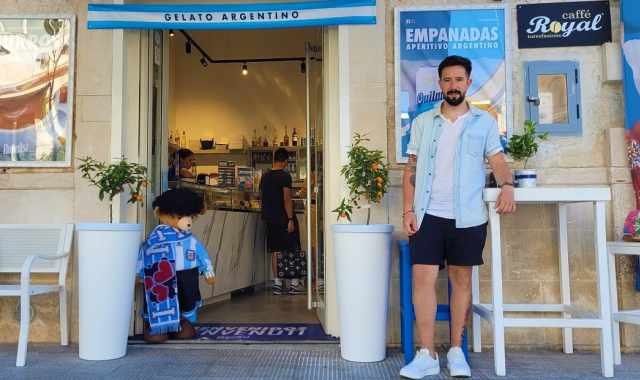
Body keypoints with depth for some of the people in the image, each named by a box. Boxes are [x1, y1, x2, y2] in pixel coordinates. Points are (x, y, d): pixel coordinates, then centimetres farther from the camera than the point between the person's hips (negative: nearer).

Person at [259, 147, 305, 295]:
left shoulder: (265, 177, 9)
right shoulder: (285, 176, -12)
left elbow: (262, 198, 16)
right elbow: (287, 199, -17)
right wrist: (290, 219, -17)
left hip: (270, 218, 6)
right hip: (284, 218, -6)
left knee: (275, 251, 9)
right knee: (292, 251, 3)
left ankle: (277, 283, 9)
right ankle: (294, 283, 5)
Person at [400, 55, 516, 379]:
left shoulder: (484, 122, 8)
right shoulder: (423, 122, 10)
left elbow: (498, 161, 2)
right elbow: (411, 169, 8)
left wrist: (507, 185, -21)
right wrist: (408, 210, -2)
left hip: (468, 216, 0)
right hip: (429, 214, 1)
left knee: (461, 279, 7)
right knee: (422, 278, -5)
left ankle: (456, 351, 19)